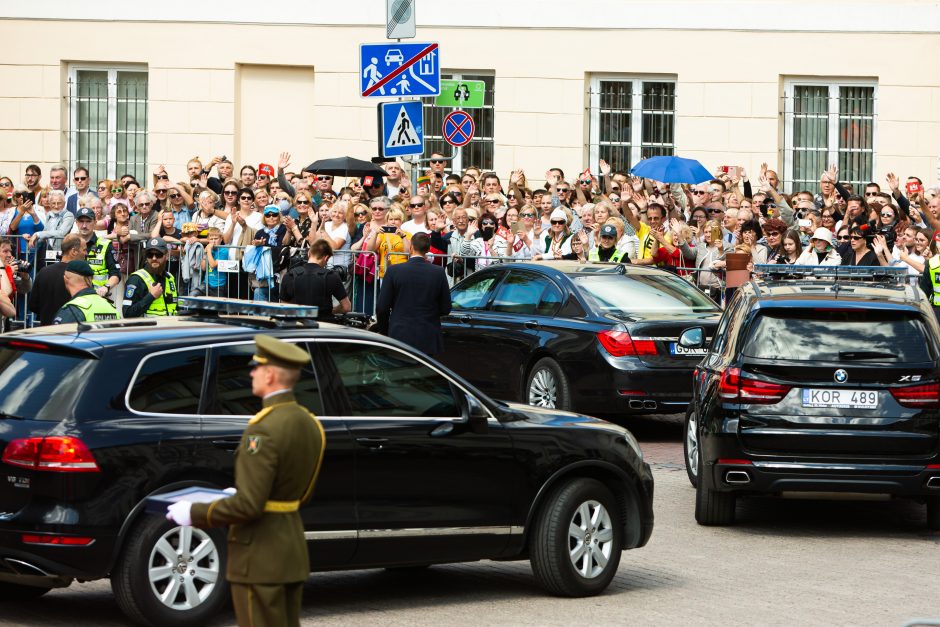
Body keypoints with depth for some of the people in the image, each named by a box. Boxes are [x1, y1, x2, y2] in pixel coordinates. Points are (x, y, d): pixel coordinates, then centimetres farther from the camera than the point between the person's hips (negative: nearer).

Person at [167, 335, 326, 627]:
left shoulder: (264, 429, -22)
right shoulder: (308, 423, 7)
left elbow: (248, 505, -25)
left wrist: (194, 514, -13)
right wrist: (238, 494, 23)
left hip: (259, 558, -9)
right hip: (293, 548, 9)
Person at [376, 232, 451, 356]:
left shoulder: (393, 271, -6)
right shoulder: (438, 273, -3)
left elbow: (381, 308, -3)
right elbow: (445, 309, 2)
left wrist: (384, 331, 12)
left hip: (399, 337, -1)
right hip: (429, 340, 1)